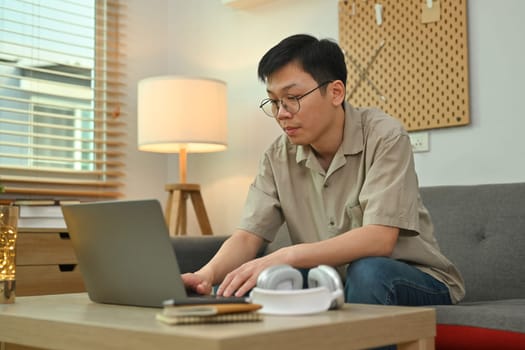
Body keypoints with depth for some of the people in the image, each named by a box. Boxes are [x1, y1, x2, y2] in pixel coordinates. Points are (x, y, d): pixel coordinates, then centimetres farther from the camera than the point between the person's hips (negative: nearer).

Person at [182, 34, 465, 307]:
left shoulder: (383, 137, -18)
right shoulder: (279, 157, -2)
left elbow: (379, 239, -29)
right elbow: (247, 236, -9)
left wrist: (286, 257, -39)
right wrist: (207, 274, -31)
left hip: (415, 280, -3)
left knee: (367, 272, -36)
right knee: (238, 287, -18)